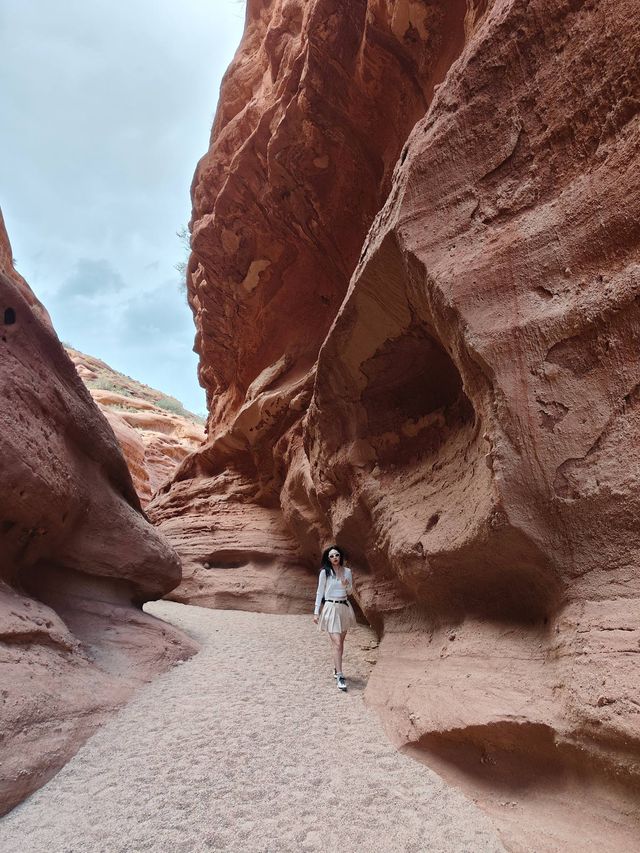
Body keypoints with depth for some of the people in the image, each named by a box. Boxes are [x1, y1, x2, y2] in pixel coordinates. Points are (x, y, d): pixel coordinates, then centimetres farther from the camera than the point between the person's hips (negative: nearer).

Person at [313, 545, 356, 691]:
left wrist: (347, 585, -10)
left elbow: (349, 591, 13)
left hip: (345, 607, 4)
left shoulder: (347, 571, 3)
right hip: (331, 608, -4)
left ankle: (336, 669, 30)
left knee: (340, 642, 14)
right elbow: (320, 592, -2)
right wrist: (316, 611, -4)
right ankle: (340, 677, -6)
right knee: (337, 643, -9)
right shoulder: (325, 572, -8)